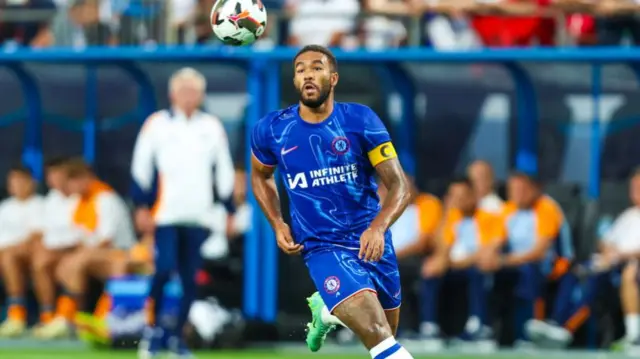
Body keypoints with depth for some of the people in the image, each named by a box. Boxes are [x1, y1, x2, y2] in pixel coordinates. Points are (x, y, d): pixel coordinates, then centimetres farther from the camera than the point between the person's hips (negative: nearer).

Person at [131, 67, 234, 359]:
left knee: (190, 278, 2)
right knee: (164, 270, -14)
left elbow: (224, 170, 15)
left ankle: (177, 335, 13)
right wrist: (141, 206, -3)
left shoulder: (213, 127, 10)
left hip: (198, 216, 3)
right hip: (165, 214, -3)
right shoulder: (156, 124, 2)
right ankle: (153, 328, 2)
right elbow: (141, 167, 2)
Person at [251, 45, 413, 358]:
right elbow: (260, 176, 17)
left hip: (371, 241, 2)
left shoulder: (360, 120, -10)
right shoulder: (271, 130, -6)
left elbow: (399, 186, -13)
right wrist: (277, 225, 1)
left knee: (388, 329, 22)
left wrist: (378, 226, -32)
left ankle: (325, 307, 50)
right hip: (321, 247, -2)